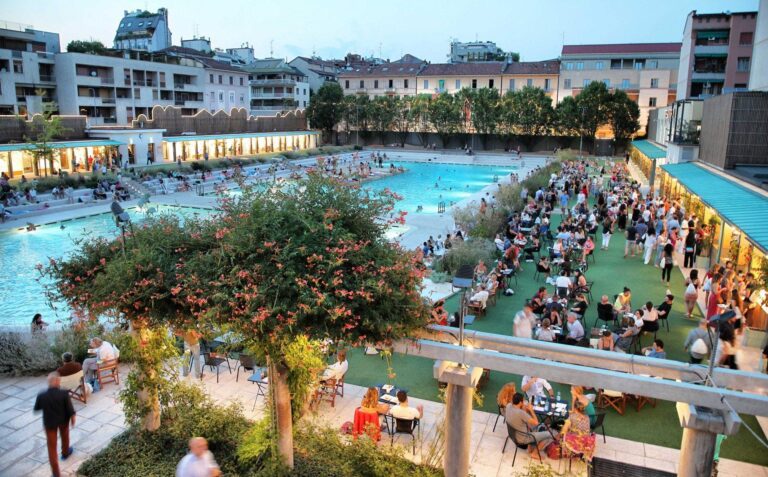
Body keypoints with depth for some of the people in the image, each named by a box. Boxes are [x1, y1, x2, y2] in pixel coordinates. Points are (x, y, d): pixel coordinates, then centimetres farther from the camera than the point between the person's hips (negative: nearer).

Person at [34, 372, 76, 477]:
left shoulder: (41, 396, -20)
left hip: (49, 423, 0)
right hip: (63, 420, 0)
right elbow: (71, 410, -18)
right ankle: (65, 453, 57)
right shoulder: (64, 394, -25)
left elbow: (36, 408, -1)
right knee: (64, 436, 32)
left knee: (52, 447, 10)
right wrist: (73, 419, 1)